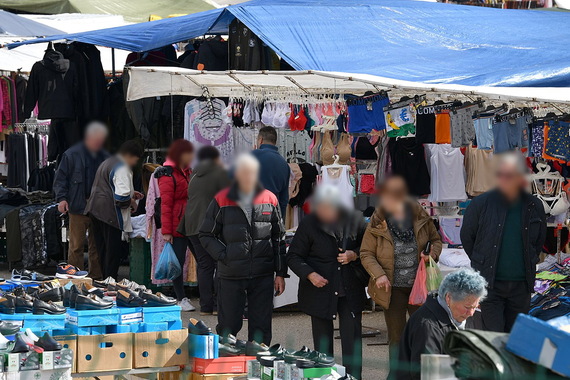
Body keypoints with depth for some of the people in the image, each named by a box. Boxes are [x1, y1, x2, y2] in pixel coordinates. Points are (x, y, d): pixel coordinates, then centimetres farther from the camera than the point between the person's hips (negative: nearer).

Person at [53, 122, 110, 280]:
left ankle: (96, 277, 15)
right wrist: (61, 198, -10)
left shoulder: (104, 157, 10)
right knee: (76, 246, -2)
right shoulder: (72, 155, -1)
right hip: (78, 208, -3)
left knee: (97, 245, 8)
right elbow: (60, 178, 2)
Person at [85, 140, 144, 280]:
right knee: (113, 252, -2)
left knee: (102, 250, 15)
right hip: (111, 214, -10)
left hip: (95, 210, 10)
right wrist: (132, 203, -5)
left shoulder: (107, 162, 19)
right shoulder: (122, 169, -15)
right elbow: (121, 198, -24)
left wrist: (130, 193, 24)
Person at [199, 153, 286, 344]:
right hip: (231, 275, -2)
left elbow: (278, 238, 10)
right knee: (228, 327, 4)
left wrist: (280, 273, 6)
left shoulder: (270, 199, 7)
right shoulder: (222, 200, 0)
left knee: (261, 328, 6)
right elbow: (206, 235, 5)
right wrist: (224, 256, -10)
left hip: (263, 276, 2)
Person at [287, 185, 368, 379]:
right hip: (321, 290, 0)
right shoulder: (309, 224, -5)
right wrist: (310, 274, -13)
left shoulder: (355, 219, -1)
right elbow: (293, 256, 2)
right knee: (323, 343, 7)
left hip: (351, 290, 0)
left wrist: (354, 255, -9)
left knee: (353, 341, -2)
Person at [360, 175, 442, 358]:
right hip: (393, 288, -1)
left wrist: (432, 254, -8)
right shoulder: (377, 223, -5)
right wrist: (378, 274, -17)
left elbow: (436, 239, 13)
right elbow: (366, 253, -1)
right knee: (396, 337, 4)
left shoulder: (420, 216, -1)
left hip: (419, 285, 1)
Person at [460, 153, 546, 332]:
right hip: (490, 284, -3)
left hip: (521, 285, 3)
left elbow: (539, 240, 16)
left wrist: (528, 265, 11)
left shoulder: (534, 206, 0)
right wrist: (484, 264, 7)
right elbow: (466, 237, 4)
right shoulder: (481, 204, -8)